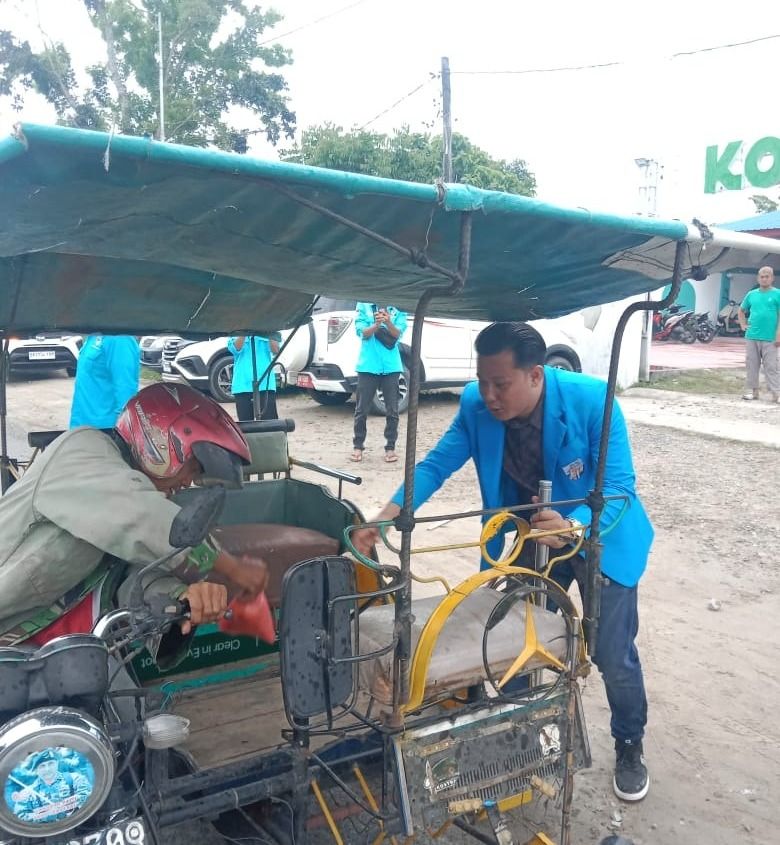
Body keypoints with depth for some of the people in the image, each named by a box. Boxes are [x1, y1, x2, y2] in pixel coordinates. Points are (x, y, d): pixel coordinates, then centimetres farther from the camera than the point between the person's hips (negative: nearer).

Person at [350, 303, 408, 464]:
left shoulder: (397, 308, 4)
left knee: (392, 410, 4)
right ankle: (358, 446, 15)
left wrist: (388, 322, -26)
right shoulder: (363, 304, 3)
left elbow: (397, 334, -5)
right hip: (368, 365, -1)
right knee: (361, 409, 4)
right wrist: (377, 324, -25)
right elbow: (363, 333, -5)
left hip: (391, 366, 1)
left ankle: (390, 447, 14)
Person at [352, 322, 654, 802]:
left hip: (603, 537, -3)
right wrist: (386, 517, -31)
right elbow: (438, 463, -16)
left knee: (613, 656, 2)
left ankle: (630, 748, 31)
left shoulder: (592, 401, -32)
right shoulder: (477, 406, -20)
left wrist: (571, 527, -52)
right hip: (538, 535, 4)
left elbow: (619, 488, -32)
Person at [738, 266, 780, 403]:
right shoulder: (751, 294, 10)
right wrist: (743, 325, 9)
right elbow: (741, 311, 23)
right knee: (751, 365, 9)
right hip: (751, 337, 4)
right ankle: (751, 390, 18)